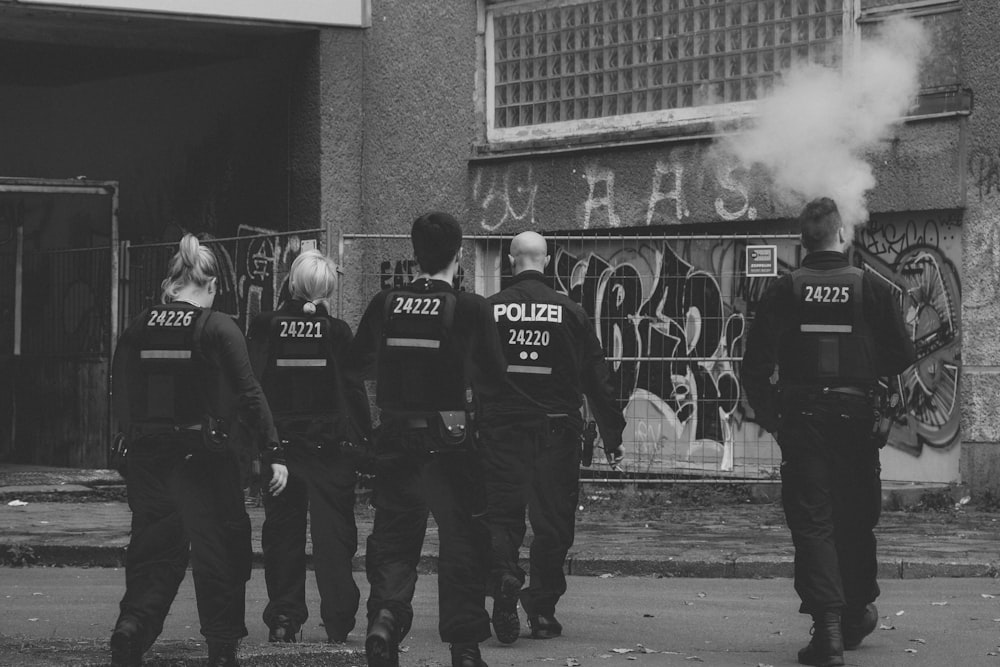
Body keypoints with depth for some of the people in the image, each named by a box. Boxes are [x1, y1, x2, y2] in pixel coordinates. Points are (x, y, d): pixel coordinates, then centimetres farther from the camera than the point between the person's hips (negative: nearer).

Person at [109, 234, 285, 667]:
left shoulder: (139, 329, 3)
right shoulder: (218, 329, -8)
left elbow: (120, 398, 6)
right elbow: (249, 395, -10)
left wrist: (137, 441, 16)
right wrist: (273, 452, -8)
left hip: (148, 457, 4)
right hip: (203, 458, -4)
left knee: (154, 553, 14)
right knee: (219, 550, 9)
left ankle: (131, 627, -6)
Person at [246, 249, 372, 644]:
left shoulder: (264, 329, -2)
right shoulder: (337, 332, -5)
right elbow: (355, 391, -3)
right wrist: (366, 443, 3)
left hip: (278, 444, 1)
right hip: (330, 445, -1)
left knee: (282, 533, 10)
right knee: (333, 533, 3)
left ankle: (283, 619, 9)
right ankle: (338, 623, -2)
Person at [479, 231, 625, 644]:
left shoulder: (488, 311, -1)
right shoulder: (570, 313, 0)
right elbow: (597, 379, 3)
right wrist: (612, 437, 9)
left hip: (500, 428, 0)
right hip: (556, 430, 0)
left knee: (501, 516, 5)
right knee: (552, 521, 8)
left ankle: (504, 578, -22)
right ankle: (542, 610, 9)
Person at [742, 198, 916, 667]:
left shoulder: (784, 291, -2)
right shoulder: (871, 289, -2)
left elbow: (756, 366, -4)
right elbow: (901, 355, -2)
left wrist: (771, 417, 9)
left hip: (801, 419, -1)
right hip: (855, 416, 1)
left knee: (812, 522, -3)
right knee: (856, 519, 16)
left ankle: (827, 626, -16)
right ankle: (856, 615, 29)